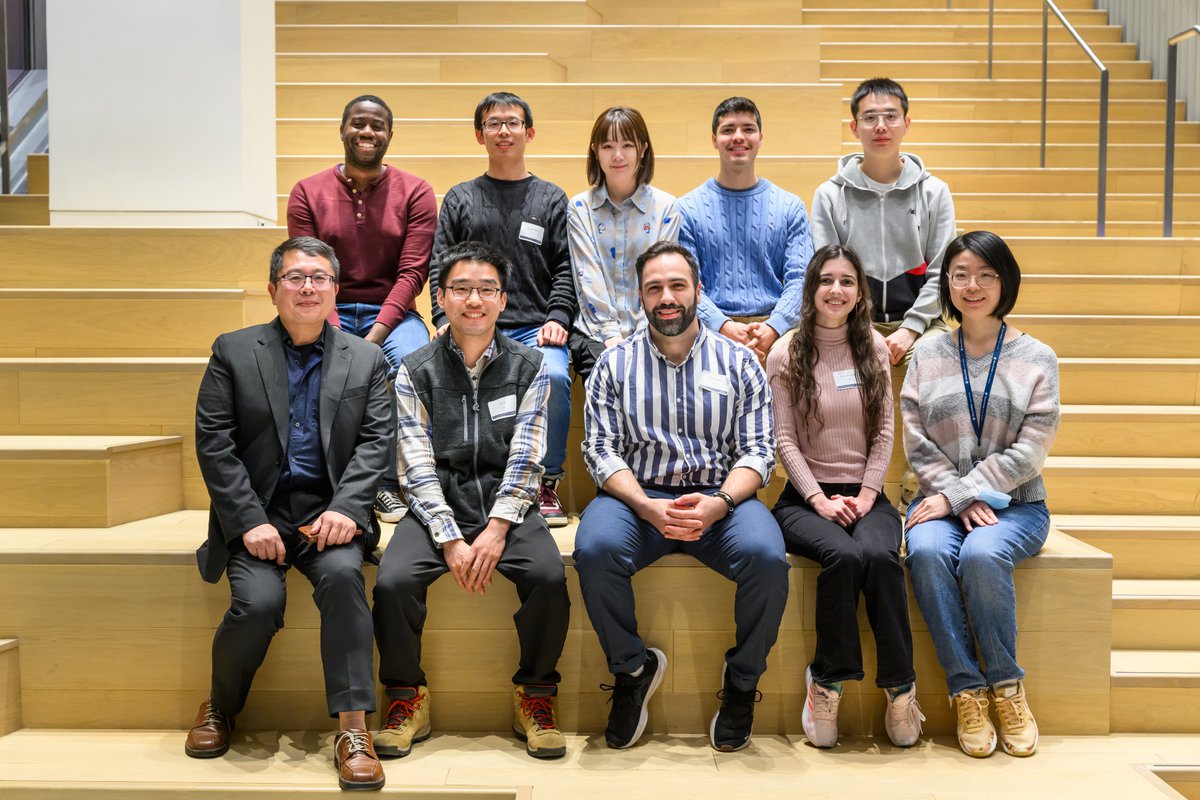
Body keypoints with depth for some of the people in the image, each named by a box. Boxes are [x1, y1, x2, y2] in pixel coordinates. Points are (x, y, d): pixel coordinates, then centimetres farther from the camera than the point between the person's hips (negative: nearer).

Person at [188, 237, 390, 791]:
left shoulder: (366, 359, 11)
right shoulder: (233, 351, 7)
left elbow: (374, 442, 2)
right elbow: (214, 442, -1)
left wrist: (345, 508, -15)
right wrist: (250, 521, -12)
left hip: (330, 510, 1)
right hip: (256, 512, 0)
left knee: (343, 574, -30)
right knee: (258, 603, -24)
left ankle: (352, 729, -22)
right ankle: (219, 707, 9)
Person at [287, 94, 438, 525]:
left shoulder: (414, 192, 3)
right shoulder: (308, 193, 6)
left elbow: (413, 272, -5)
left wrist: (375, 336, -18)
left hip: (391, 313, 0)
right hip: (328, 315, 1)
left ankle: (388, 483, -16)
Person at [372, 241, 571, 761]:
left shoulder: (529, 368, 5)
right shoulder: (415, 373, 4)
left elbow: (525, 460, -3)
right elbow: (418, 468, -4)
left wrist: (496, 531, -17)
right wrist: (450, 541, -16)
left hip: (507, 507, 0)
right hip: (438, 509, 1)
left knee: (549, 578, -27)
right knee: (392, 582, -25)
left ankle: (534, 698, -3)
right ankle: (408, 699, 0)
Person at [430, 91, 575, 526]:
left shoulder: (551, 198, 17)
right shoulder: (459, 199, 18)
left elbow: (566, 268, 9)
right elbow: (440, 267, 10)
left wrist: (558, 319, -6)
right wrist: (447, 320, -5)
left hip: (536, 329, 0)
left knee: (554, 376, -32)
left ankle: (546, 483, -13)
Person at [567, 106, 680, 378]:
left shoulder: (665, 207, 6)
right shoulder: (580, 208, 7)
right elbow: (589, 278, -1)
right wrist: (611, 334, -13)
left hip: (650, 330, 0)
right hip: (594, 331, 0)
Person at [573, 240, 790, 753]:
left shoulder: (738, 361, 10)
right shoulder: (614, 364, 9)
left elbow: (757, 450, 4)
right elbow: (601, 451, 1)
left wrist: (719, 503, -17)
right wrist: (648, 507, -17)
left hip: (721, 497, 0)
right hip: (638, 496, 0)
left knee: (766, 556, -31)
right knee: (595, 549, -32)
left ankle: (742, 680, -3)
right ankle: (632, 669, -5)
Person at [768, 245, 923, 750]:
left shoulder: (874, 348, 11)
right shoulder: (785, 356, 4)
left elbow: (883, 433, 7)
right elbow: (785, 440, -1)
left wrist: (866, 494, -6)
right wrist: (820, 499, -12)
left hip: (865, 494, 2)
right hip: (805, 496, -2)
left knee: (879, 555, -31)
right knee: (842, 555, -33)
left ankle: (900, 685, -17)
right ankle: (826, 680, -16)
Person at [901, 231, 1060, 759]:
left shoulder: (1037, 358, 6)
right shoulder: (927, 355, 10)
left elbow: (1028, 452, -4)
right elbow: (918, 446, 3)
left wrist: (957, 495, -13)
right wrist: (964, 500, -12)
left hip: (1015, 505, -1)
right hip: (945, 501, 1)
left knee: (980, 554, -33)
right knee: (926, 552, -31)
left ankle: (1006, 686, -12)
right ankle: (966, 691, -19)